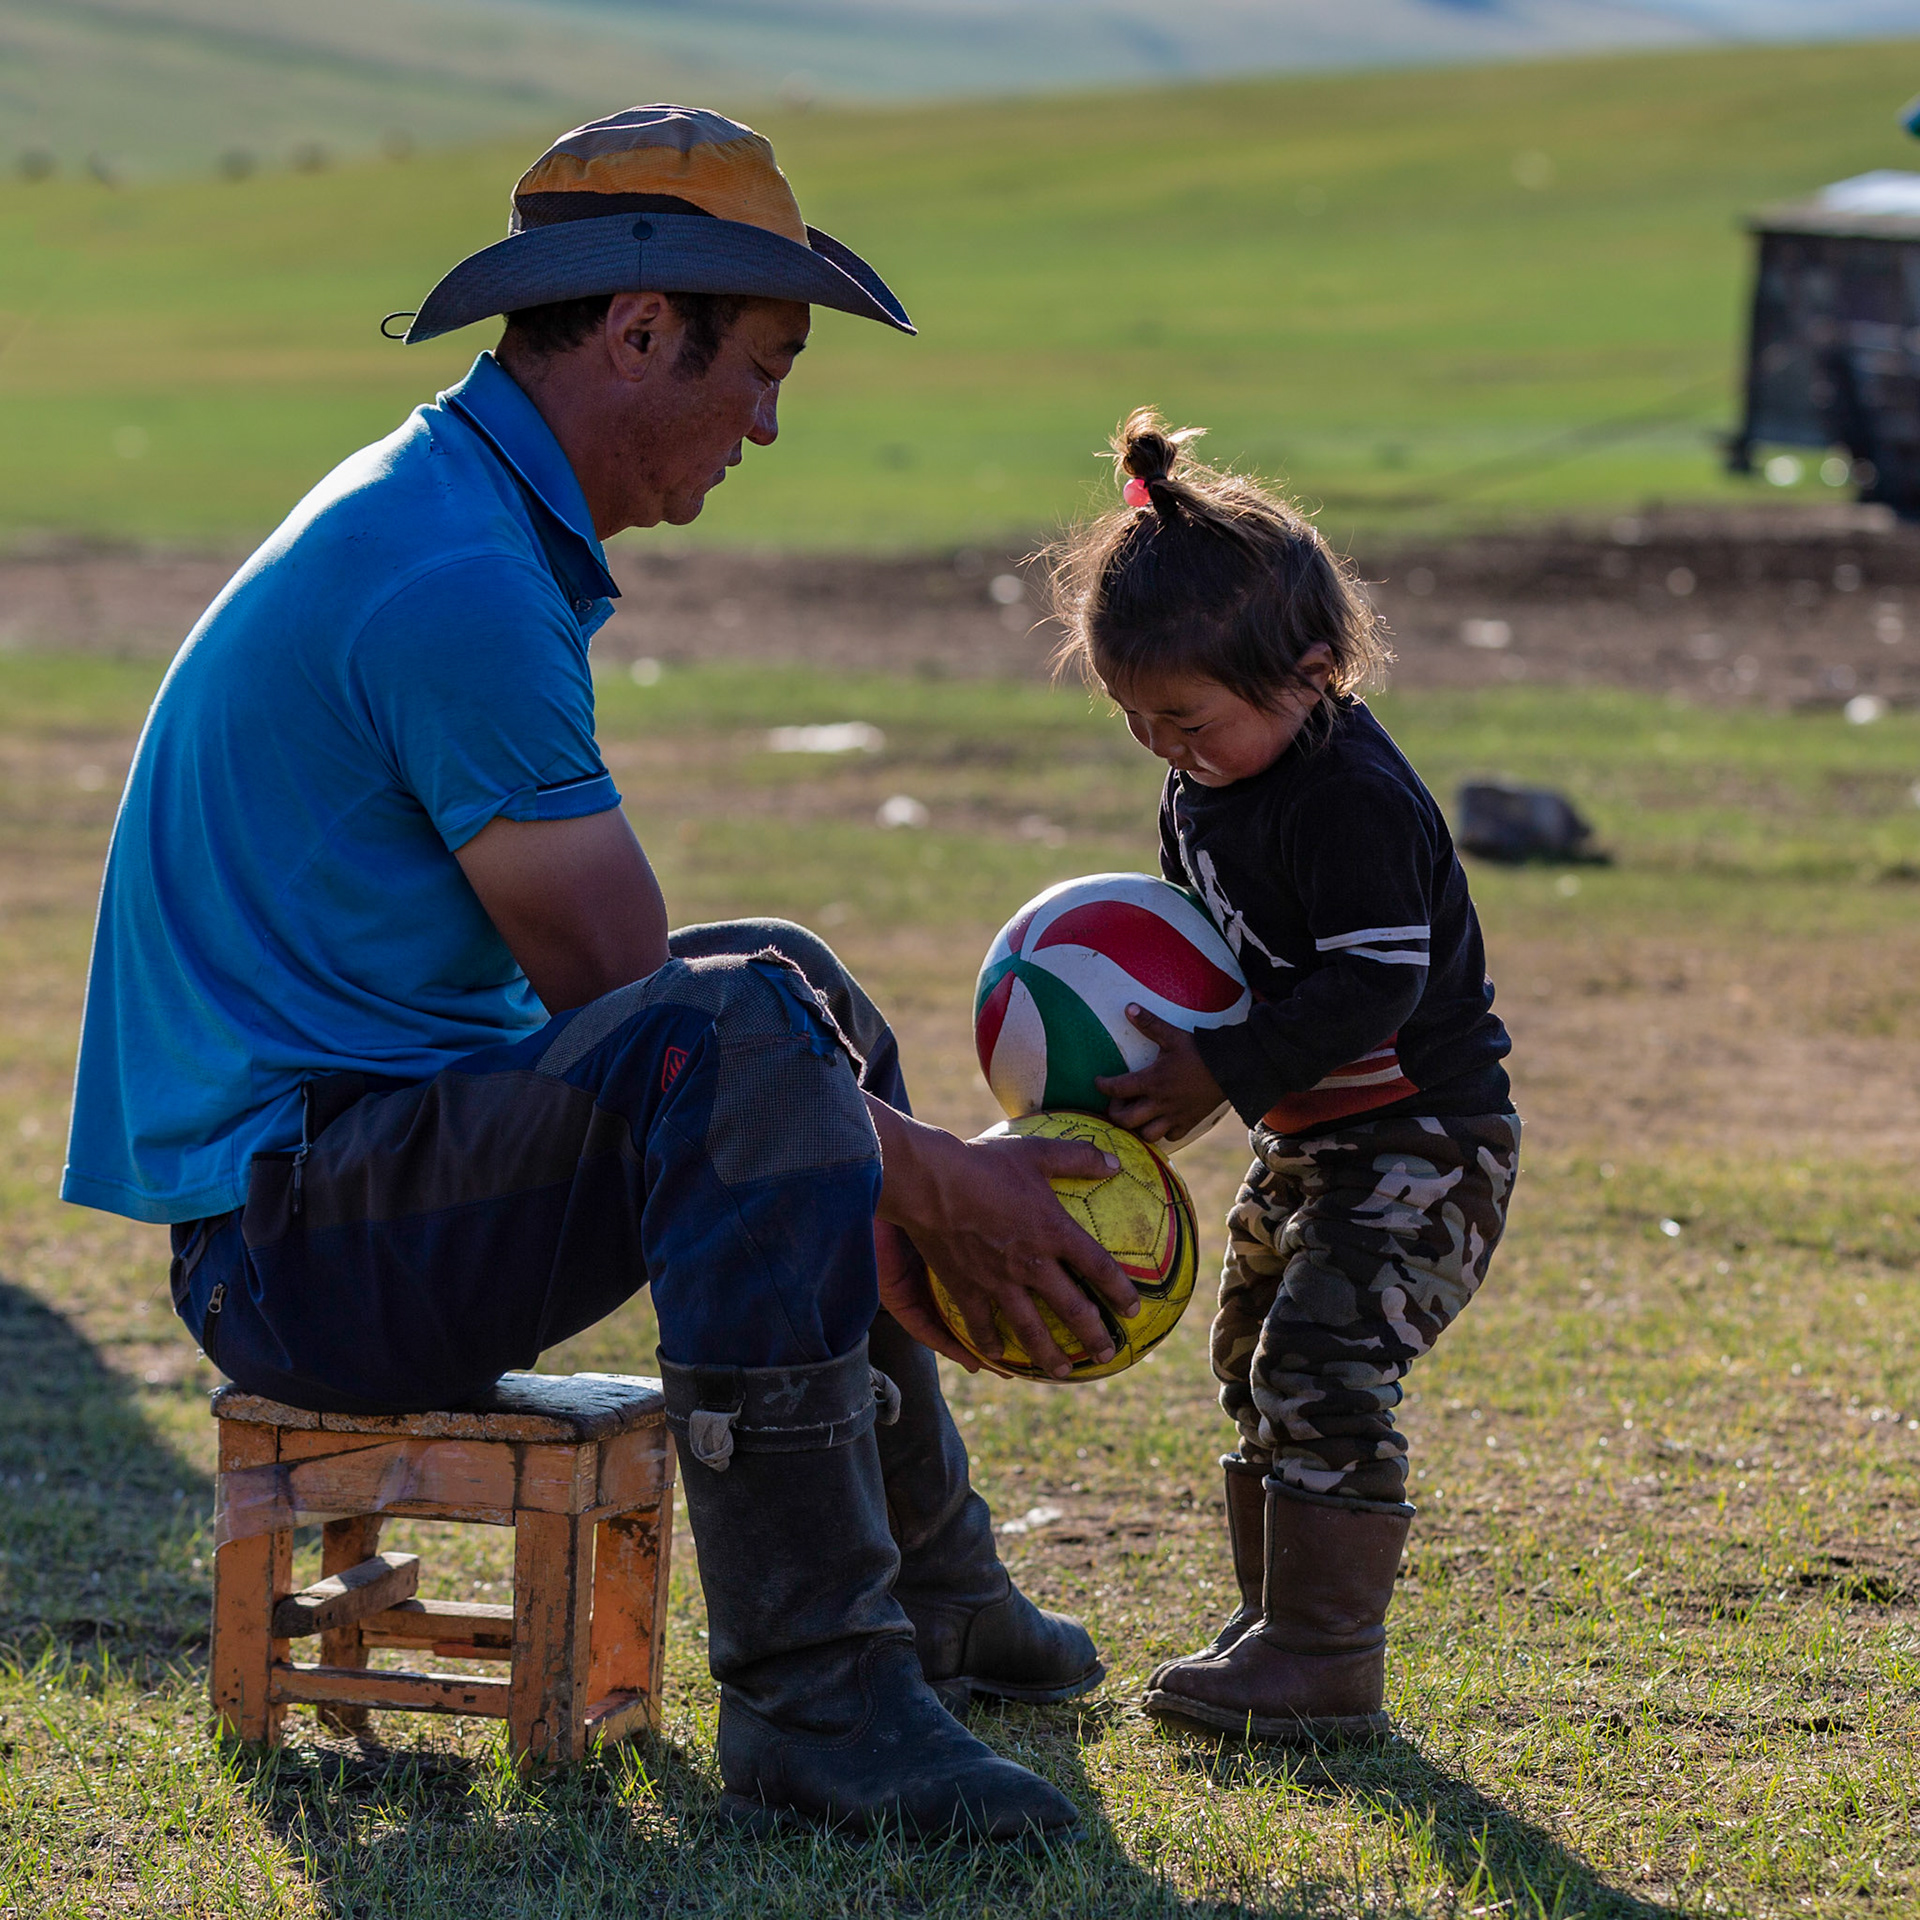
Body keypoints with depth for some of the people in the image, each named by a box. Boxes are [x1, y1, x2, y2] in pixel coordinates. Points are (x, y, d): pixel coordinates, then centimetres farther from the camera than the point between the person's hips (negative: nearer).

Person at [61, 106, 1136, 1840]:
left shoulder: (443, 518, 15)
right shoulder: (458, 576, -19)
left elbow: (592, 984, 17)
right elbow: (628, 998, -19)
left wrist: (887, 1163, 10)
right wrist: (933, 1180, -12)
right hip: (290, 1225, -11)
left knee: (801, 992, 26)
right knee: (748, 1018, -32)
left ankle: (933, 1587, 36)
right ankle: (806, 1698, -32)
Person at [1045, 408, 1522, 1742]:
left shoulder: (1353, 801, -25)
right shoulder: (1207, 788, 5)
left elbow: (1373, 987, -28)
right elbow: (1194, 935, 19)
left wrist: (1220, 1074, -28)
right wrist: (1149, 1045, 1)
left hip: (1424, 1142, -10)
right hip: (1309, 1143, 10)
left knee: (1324, 1372, -17)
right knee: (1257, 1371, 15)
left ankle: (1325, 1662, -14)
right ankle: (1277, 1626, 25)